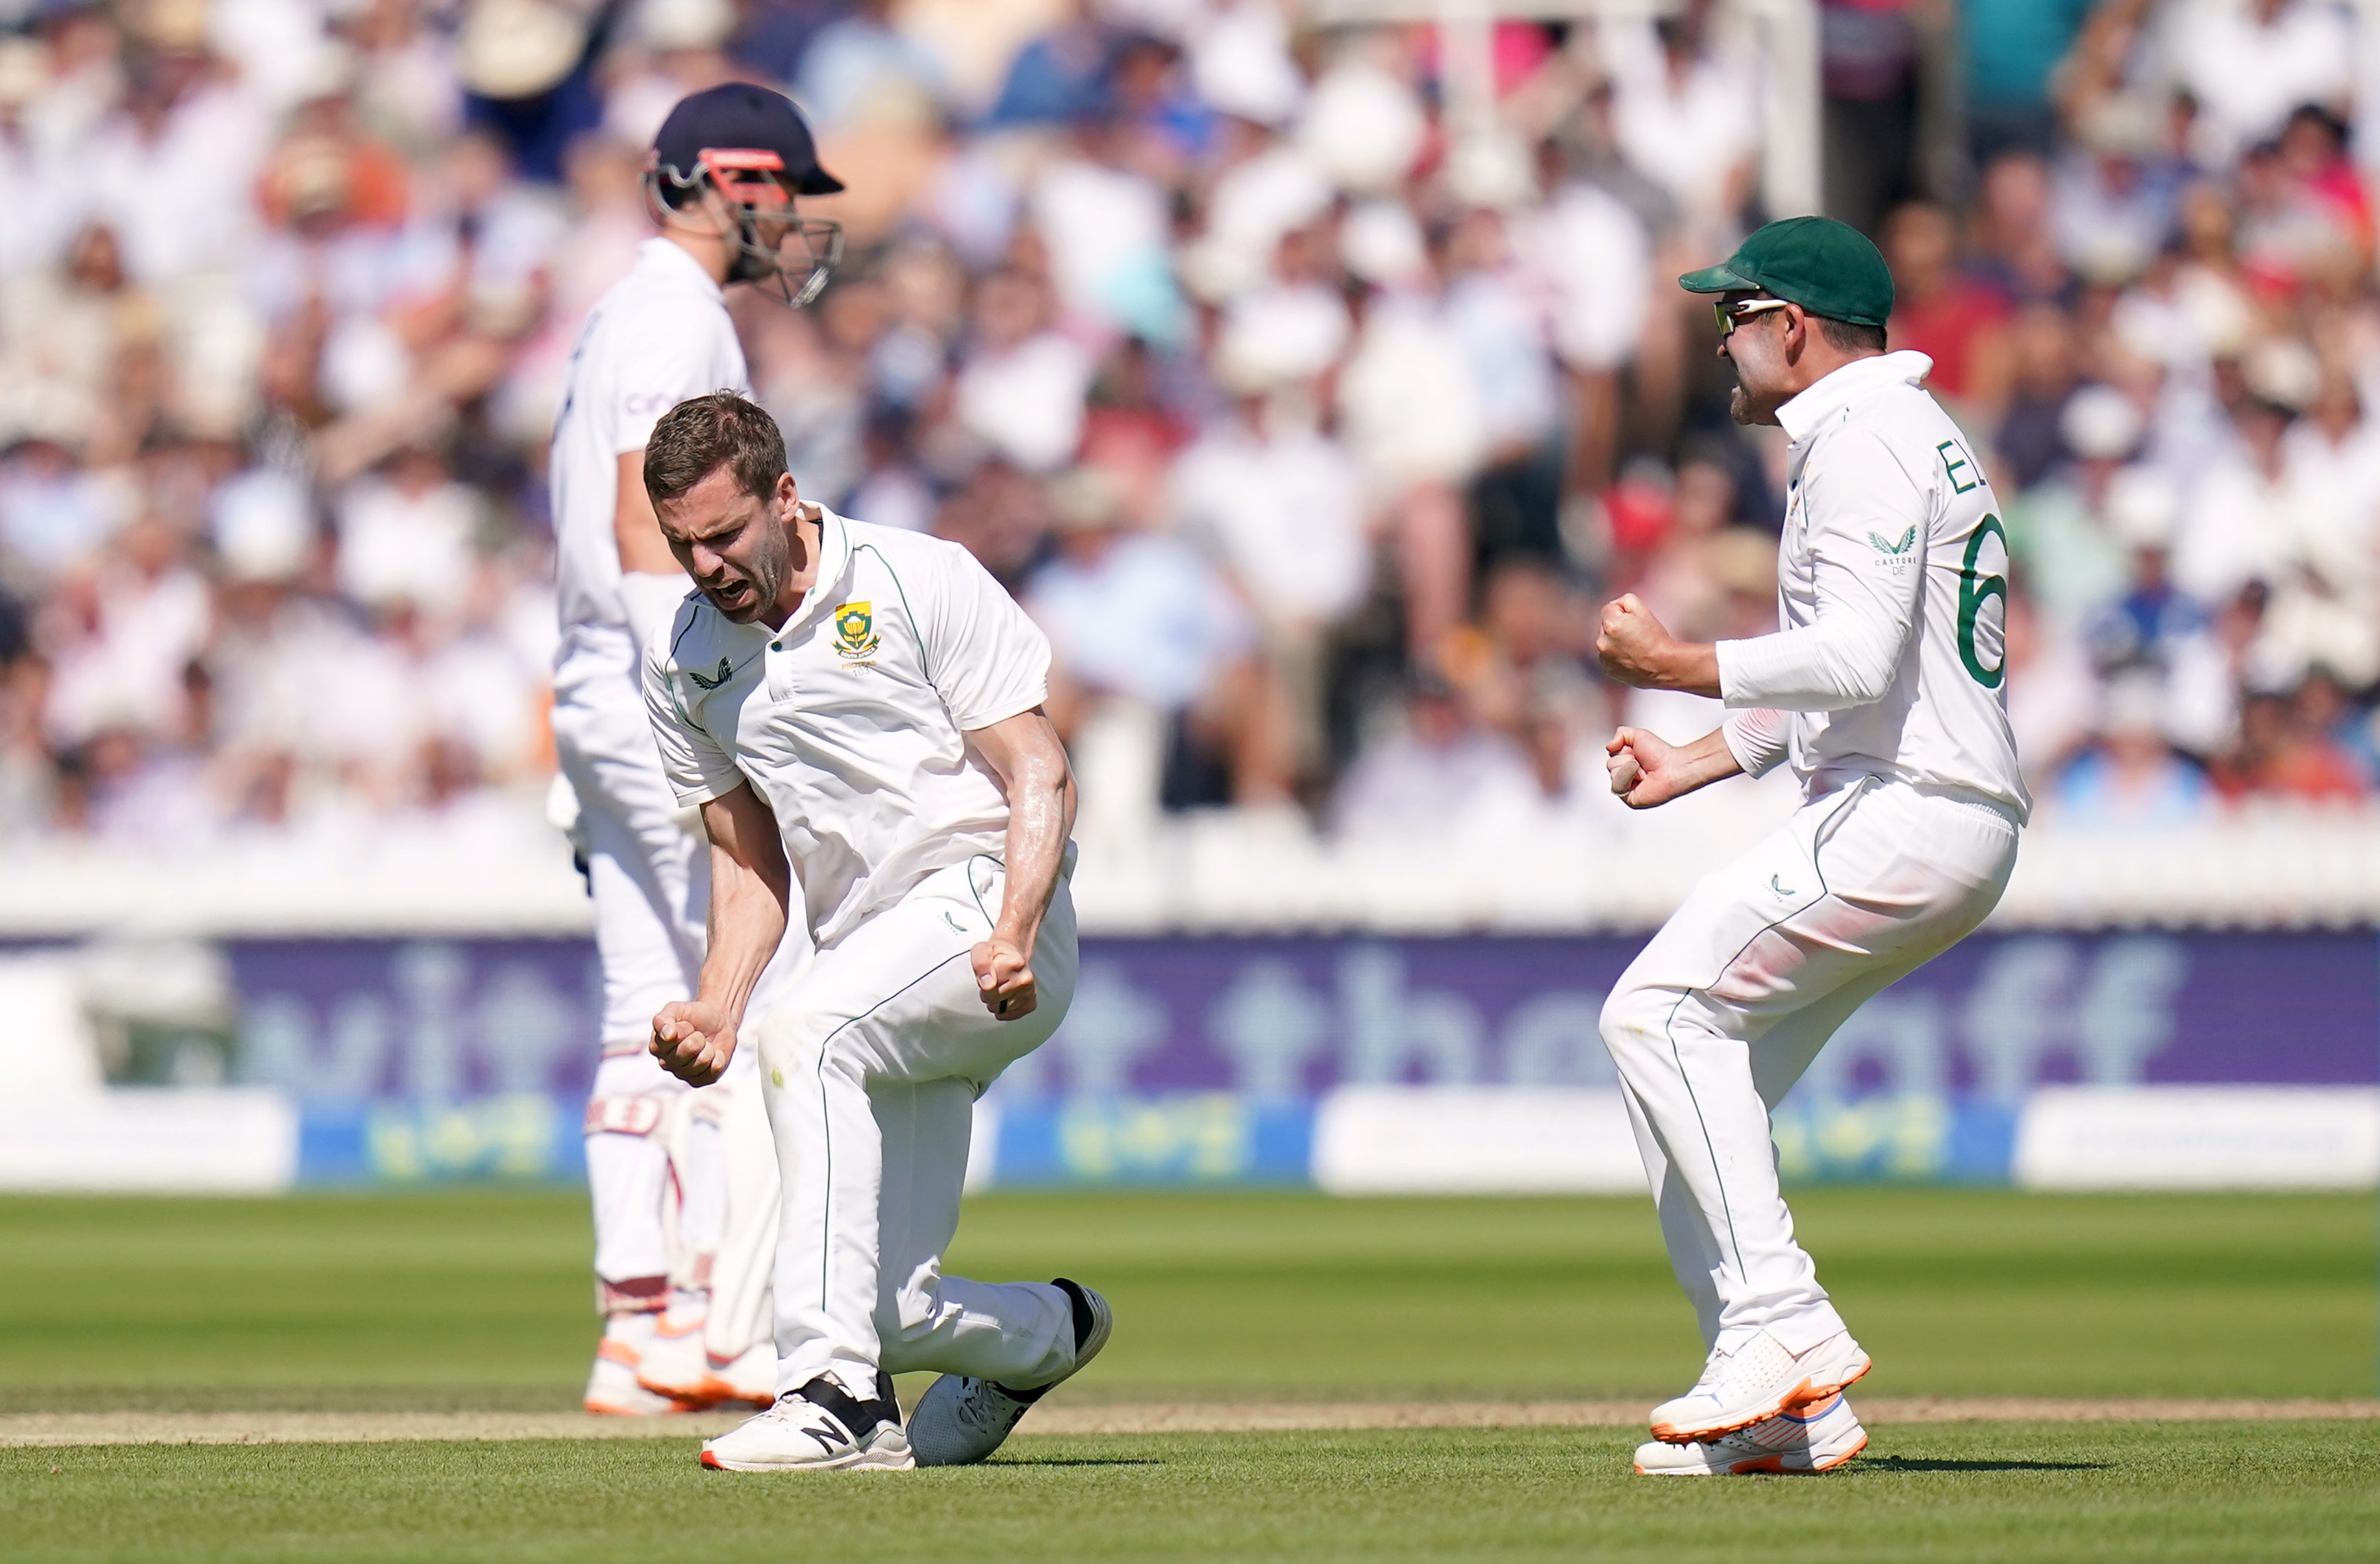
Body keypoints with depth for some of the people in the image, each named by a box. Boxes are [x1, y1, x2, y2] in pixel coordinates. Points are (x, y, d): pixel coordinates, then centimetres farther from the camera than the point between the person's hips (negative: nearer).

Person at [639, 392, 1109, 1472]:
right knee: (888, 1311, -3)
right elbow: (750, 864, 16)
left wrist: (1011, 938, -26)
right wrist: (715, 1013, -2)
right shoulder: (683, 661, 11)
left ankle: (838, 1402, -38)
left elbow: (1041, 779, -10)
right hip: (879, 987, 6)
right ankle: (1043, 1332, 34)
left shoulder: (921, 583, -6)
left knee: (805, 1030, -34)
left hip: (983, 892, -6)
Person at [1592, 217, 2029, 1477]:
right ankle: (1787, 1410, 8)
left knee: (1662, 1008, -16)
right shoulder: (1901, 431, 24)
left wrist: (1677, 665, -16)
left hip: (1902, 815, -11)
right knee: (1701, 1062, 10)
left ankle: (1785, 1325, -21)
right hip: (1961, 841, 11)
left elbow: (1860, 659, -22)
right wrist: (1697, 760, 23)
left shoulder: (1863, 439, -10)